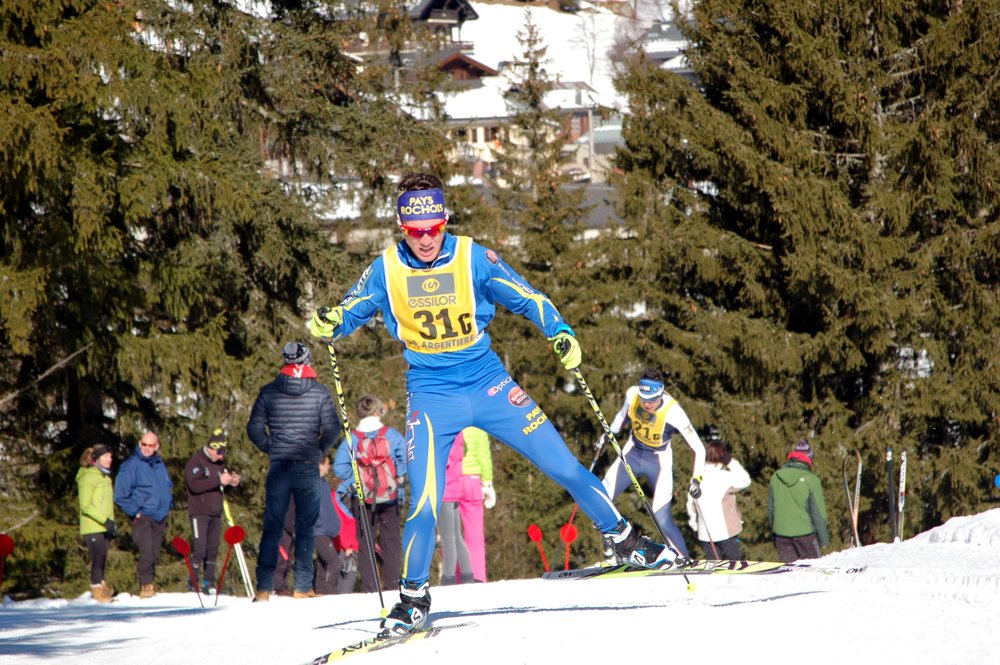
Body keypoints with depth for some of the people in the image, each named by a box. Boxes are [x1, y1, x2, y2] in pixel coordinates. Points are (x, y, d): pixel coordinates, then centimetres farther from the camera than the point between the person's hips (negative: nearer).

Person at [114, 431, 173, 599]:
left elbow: (168, 486, 28)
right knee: (146, 552, -16)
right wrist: (134, 512, -11)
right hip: (142, 516, -6)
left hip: (160, 517, 6)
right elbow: (120, 495, -9)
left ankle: (151, 584, 17)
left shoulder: (160, 464, 12)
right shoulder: (131, 465, -8)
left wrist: (168, 505, 15)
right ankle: (146, 586, -11)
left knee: (154, 553, 8)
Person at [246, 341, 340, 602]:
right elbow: (333, 429, -7)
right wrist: (319, 451, 10)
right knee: (305, 528, 6)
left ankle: (264, 588, 1)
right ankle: (302, 588, 4)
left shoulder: (269, 392, 2)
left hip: (278, 469, 1)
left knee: (272, 528, 6)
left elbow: (254, 428, 1)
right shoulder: (320, 392, -3)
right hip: (308, 469, -1)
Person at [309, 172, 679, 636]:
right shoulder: (386, 270, -6)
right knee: (424, 504, -12)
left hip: (488, 385, 1)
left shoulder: (472, 258, -7)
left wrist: (561, 333, -14)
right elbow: (351, 312, 3)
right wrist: (328, 323, -20)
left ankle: (623, 538, 21)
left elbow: (525, 297, 0)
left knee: (564, 467, 2)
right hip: (431, 397, -1)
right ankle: (413, 597, 8)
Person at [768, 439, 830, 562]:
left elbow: (770, 509, 10)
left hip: (781, 533, 3)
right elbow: (818, 512, -7)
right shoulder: (811, 480, -11)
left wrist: (774, 532, 22)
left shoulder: (776, 477, 1)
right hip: (805, 532, -3)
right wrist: (824, 538, 3)